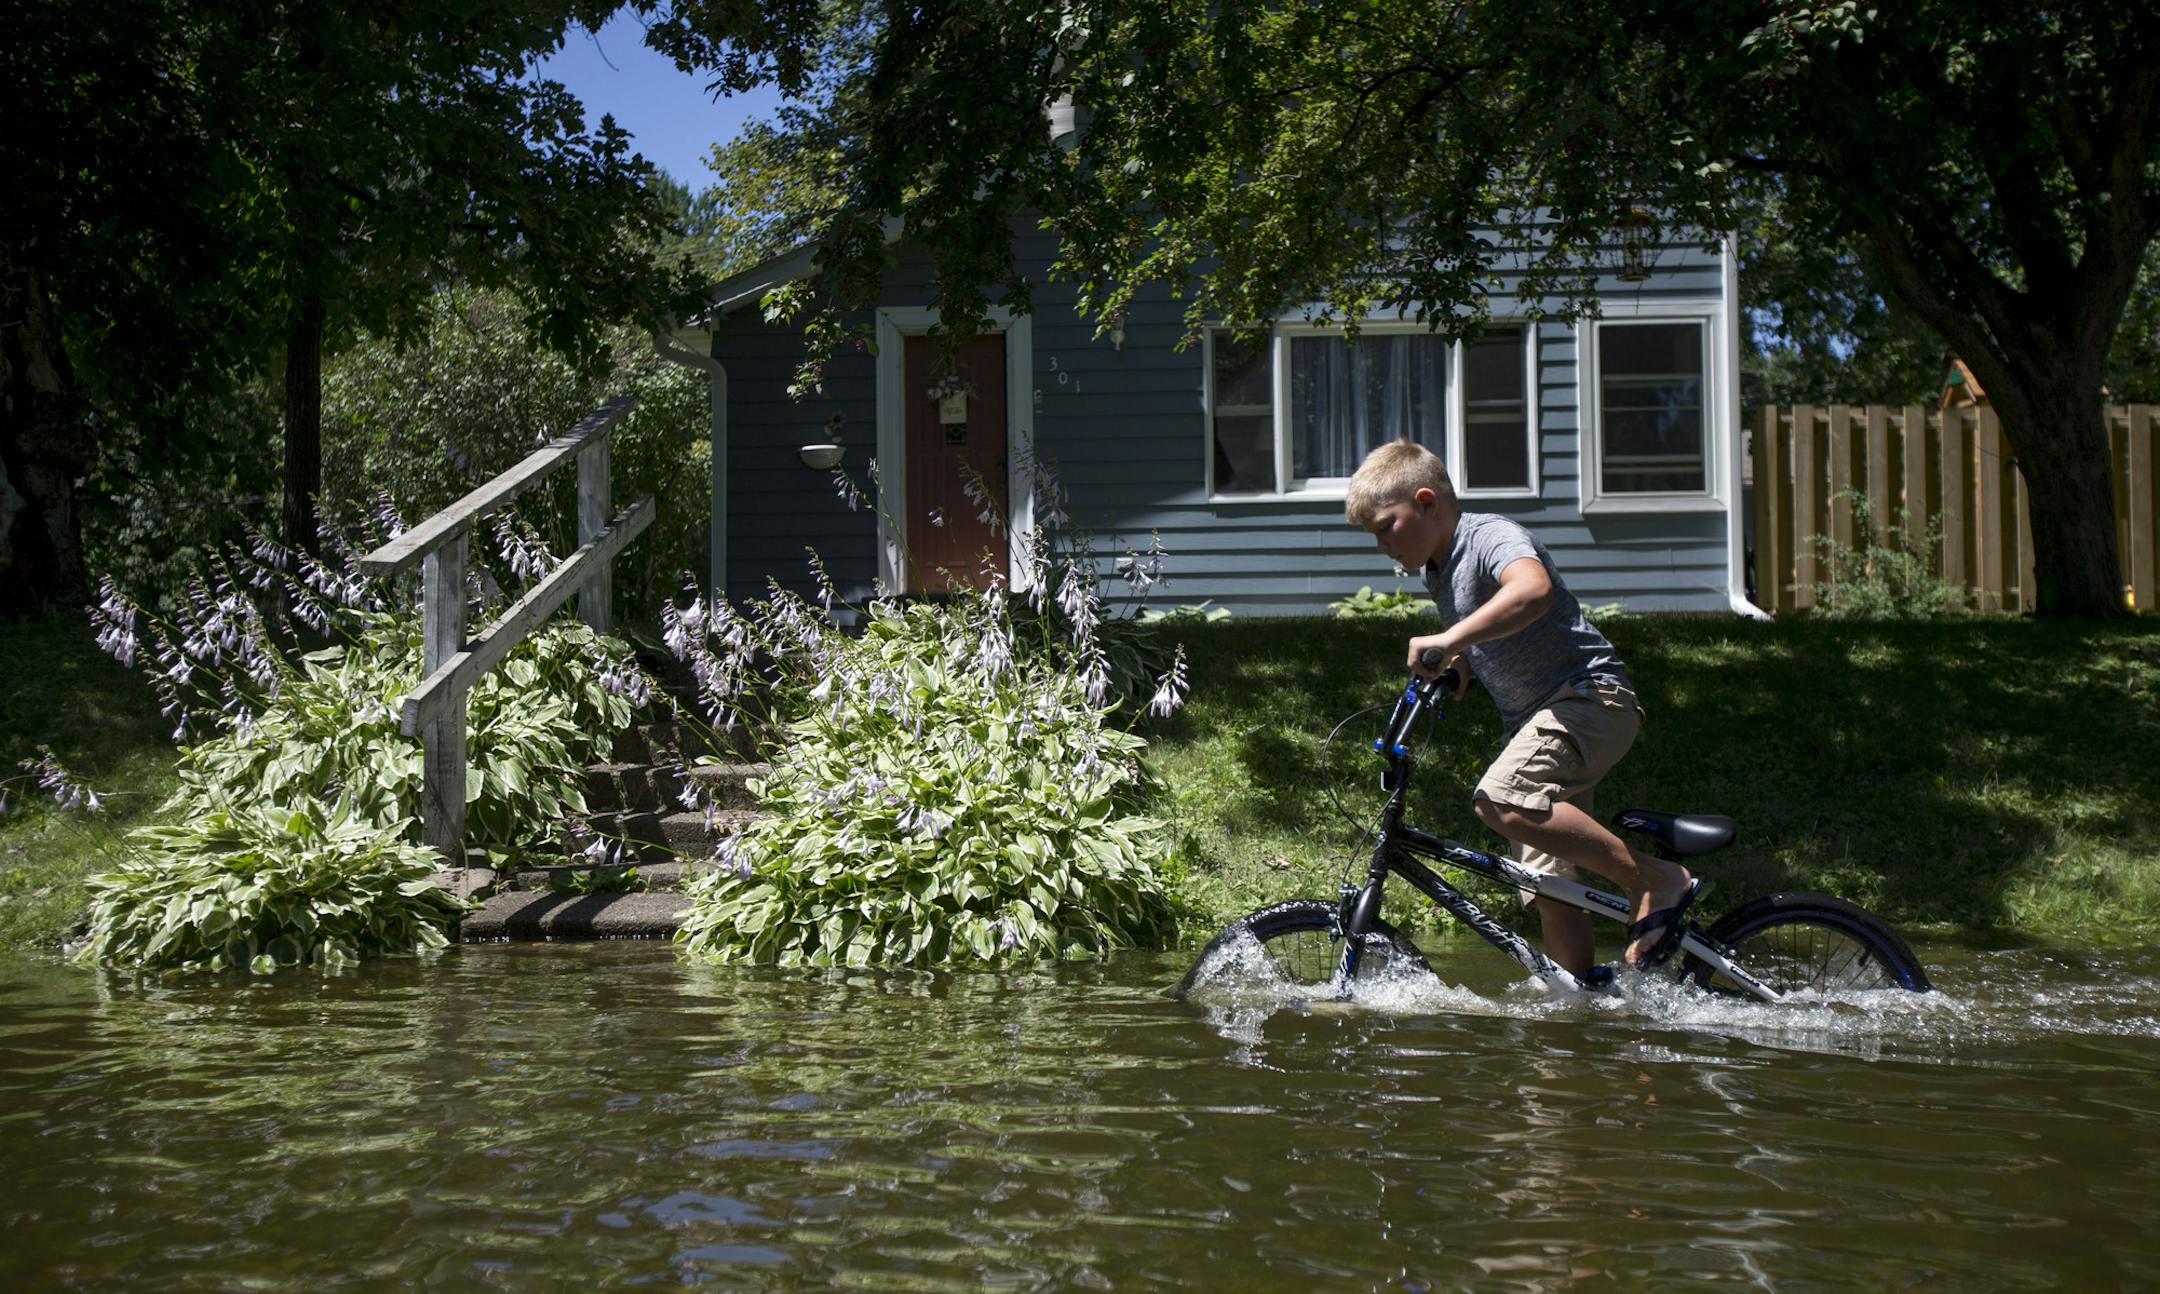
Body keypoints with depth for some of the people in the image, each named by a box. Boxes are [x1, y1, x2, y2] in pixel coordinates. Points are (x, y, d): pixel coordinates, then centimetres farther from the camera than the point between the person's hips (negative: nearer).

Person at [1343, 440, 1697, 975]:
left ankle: (1656, 880, -19)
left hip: (1591, 696, -9)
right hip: (1532, 720, 9)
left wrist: (1449, 639, -43)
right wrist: (1450, 672, 14)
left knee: (1502, 802, -31)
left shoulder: (1492, 537, -13)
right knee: (1552, 892, 3)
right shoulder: (1439, 570, 14)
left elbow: (1533, 590, -38)